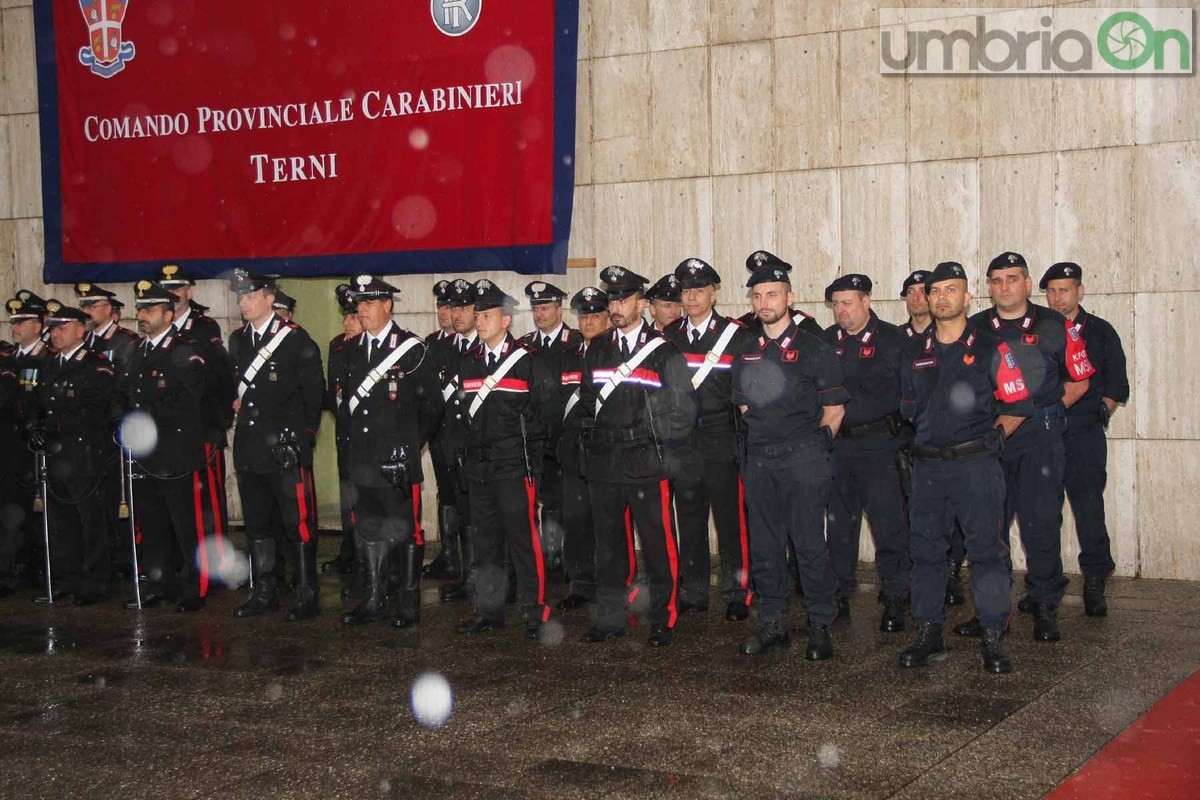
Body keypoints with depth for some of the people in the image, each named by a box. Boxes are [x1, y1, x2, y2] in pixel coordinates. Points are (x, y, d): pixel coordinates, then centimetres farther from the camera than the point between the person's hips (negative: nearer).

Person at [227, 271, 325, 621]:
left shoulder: (296, 339, -6)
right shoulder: (237, 341, 12)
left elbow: (314, 391, -3)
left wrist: (305, 434, -1)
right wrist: (236, 402, 8)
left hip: (287, 448, -6)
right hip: (249, 447, 7)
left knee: (299, 523, -5)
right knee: (257, 524, 13)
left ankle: (307, 595, 2)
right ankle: (264, 592, 23)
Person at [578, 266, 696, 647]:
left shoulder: (664, 351, 1)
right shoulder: (596, 350, 15)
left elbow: (683, 410, -1)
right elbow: (587, 399, 19)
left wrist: (659, 444, -5)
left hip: (646, 463, -4)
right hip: (604, 463, 4)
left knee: (658, 544, -2)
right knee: (610, 544, 10)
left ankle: (663, 619, 8)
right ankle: (610, 618, 18)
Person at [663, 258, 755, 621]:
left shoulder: (736, 336, -2)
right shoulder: (669, 336, 9)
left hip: (723, 444, -4)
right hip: (683, 445, 4)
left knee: (731, 523, -1)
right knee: (689, 521, 10)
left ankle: (738, 594, 8)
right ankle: (693, 593, 18)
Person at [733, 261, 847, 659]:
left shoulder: (814, 349, 0)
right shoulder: (746, 354, 13)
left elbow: (834, 407, 2)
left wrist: (818, 440, -6)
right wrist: (759, 435, 12)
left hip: (802, 458, -5)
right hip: (758, 459, 5)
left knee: (809, 543, -5)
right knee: (764, 545, 8)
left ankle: (821, 625, 5)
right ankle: (773, 623, 17)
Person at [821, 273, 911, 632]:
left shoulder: (892, 339, -2)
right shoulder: (826, 341, 10)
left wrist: (902, 432, -7)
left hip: (879, 444, -4)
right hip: (835, 443, 4)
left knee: (889, 523, -5)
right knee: (839, 523, 11)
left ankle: (896, 598, 6)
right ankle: (840, 595, 21)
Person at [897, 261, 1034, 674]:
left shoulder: (990, 348, -2)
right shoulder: (915, 352, 11)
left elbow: (1018, 406, 0)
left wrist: (987, 437, -2)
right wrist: (930, 433, 12)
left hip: (975, 464, -4)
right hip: (927, 464, 5)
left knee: (986, 548, -4)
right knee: (925, 550, 8)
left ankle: (993, 638, 3)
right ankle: (929, 632, 18)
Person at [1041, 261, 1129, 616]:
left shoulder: (1100, 332, 9)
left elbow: (1116, 386, 10)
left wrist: (1098, 413, 0)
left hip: (1084, 435, -1)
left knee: (1089, 507, -7)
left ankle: (1095, 582, 0)